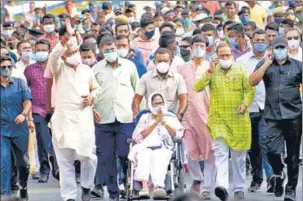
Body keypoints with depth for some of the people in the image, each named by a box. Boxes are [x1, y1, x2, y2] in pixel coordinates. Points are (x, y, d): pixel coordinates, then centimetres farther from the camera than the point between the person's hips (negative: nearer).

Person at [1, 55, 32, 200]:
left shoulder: (20, 83, 1)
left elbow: (28, 102, -4)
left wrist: (23, 114, -22)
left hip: (20, 129, 1)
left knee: (23, 161, 13)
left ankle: (23, 188, 35)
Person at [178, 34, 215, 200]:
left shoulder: (211, 68, 5)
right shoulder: (183, 68, 11)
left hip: (207, 114, -2)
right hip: (188, 114, 2)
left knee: (209, 152, -7)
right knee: (191, 150, 3)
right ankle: (196, 178, 25)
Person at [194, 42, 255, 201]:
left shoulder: (240, 70, 5)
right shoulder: (211, 71, 5)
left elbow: (250, 89, 3)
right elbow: (197, 87, -6)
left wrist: (245, 103, -14)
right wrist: (208, 74, -20)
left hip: (239, 119, 1)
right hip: (218, 119, -1)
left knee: (239, 156, 8)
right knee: (220, 153, -15)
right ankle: (222, 186, -26)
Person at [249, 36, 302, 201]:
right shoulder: (265, 65, 9)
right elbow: (252, 82, -4)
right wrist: (267, 64, -9)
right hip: (273, 116, 0)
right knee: (272, 150, -15)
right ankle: (278, 173, 17)